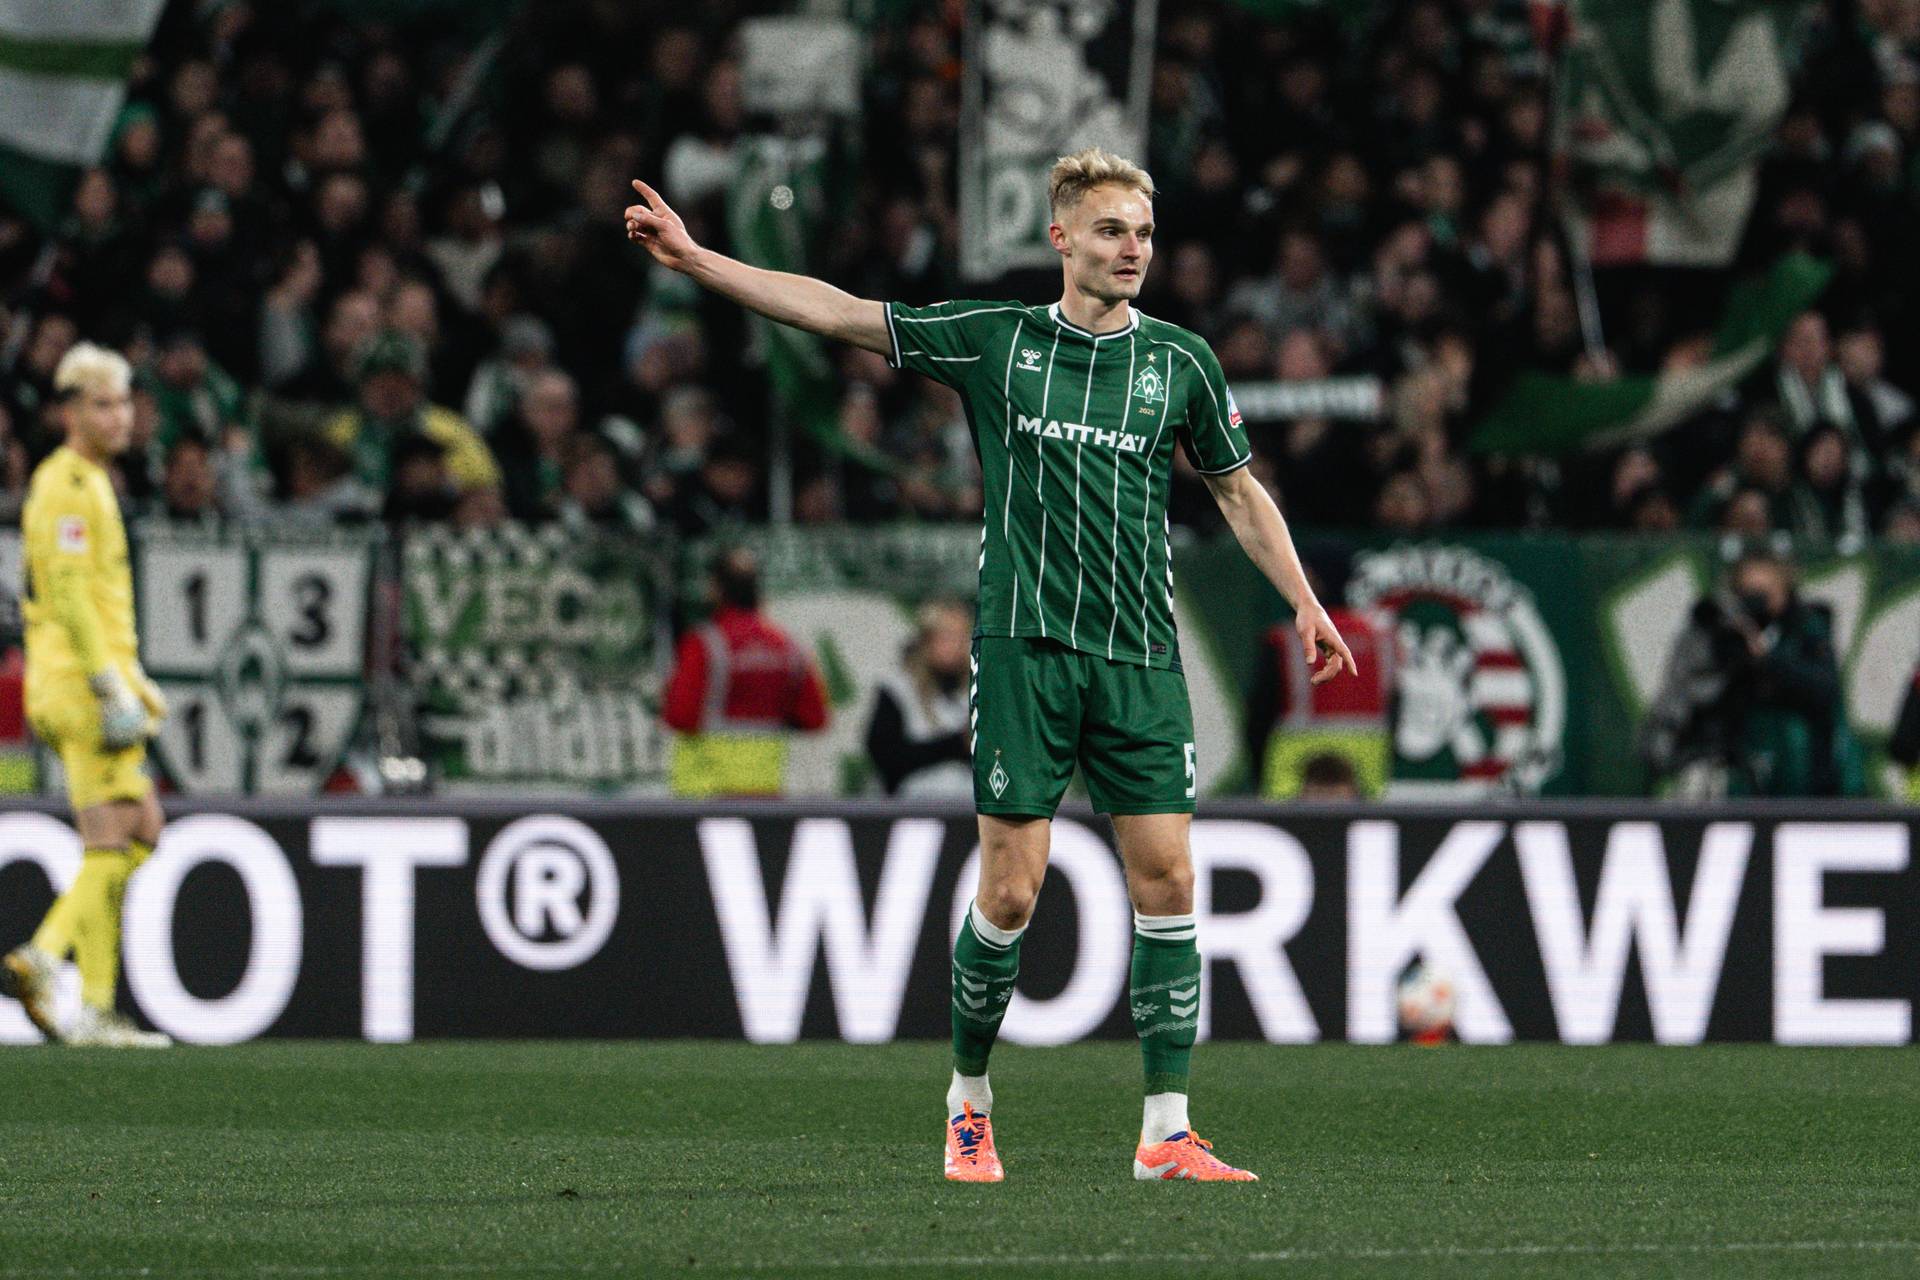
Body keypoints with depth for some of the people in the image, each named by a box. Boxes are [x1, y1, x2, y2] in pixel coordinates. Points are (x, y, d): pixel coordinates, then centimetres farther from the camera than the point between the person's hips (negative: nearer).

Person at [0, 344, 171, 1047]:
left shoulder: (92, 482, 20)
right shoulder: (67, 483, -12)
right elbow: (70, 593, -19)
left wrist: (134, 680, 25)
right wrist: (112, 687, -23)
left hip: (100, 675, 10)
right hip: (81, 678, -10)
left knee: (141, 832, 9)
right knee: (110, 842, -9)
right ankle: (95, 1009, -8)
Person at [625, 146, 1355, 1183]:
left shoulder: (1179, 360, 8)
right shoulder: (995, 340, 3)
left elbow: (1237, 488, 19)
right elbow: (840, 314, 2)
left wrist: (1303, 600, 11)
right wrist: (693, 259, -2)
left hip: (1141, 658, 2)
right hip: (1024, 646, -2)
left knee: (1165, 879, -6)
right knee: (1011, 890, -4)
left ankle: (1166, 1134, -3)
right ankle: (969, 1102, 17)